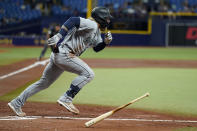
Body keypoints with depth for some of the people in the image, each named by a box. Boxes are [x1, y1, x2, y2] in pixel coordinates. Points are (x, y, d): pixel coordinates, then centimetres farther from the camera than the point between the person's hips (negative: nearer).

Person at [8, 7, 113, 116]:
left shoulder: (97, 32, 20)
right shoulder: (91, 25, -11)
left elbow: (97, 48, 28)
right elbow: (73, 20, -23)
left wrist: (106, 41, 7)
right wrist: (60, 35, -32)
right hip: (63, 53, -10)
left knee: (44, 83, 15)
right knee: (88, 74, -14)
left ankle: (17, 103, 20)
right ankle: (66, 99, -15)